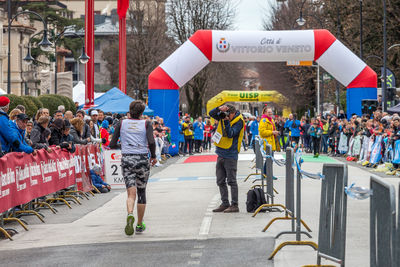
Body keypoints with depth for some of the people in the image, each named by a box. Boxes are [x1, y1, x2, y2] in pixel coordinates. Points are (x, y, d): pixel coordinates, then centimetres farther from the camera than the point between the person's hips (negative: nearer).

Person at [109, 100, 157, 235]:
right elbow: (151, 142, -12)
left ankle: (130, 214, -36)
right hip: (142, 160, 0)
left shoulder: (121, 124, 7)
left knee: (131, 193, -5)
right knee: (141, 192, 14)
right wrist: (153, 156, 3)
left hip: (126, 159, 1)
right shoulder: (146, 124, 2)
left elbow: (112, 145, 5)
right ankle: (140, 225, 21)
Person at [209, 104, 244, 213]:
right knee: (220, 181, 10)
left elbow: (230, 134, -19)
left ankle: (235, 205, -3)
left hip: (230, 156, -7)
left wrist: (226, 121, -25)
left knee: (231, 181, -6)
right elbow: (211, 114, 5)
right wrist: (219, 109, -12)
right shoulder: (223, 116, 8)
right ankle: (225, 203, 16)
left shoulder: (238, 121, -11)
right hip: (221, 154, 7)